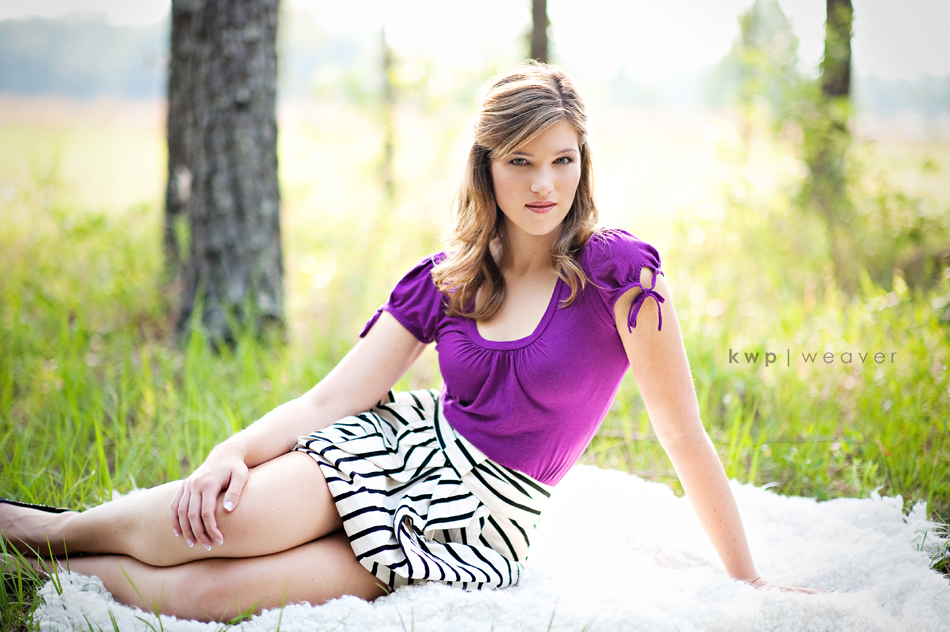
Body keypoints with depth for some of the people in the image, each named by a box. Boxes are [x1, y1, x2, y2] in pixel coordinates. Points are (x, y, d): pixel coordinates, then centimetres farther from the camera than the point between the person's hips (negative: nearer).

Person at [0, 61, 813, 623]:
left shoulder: (619, 272, -11)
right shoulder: (444, 280, 2)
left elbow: (687, 439, -7)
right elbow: (332, 398, -2)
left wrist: (749, 581, -4)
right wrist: (234, 451, -21)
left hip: (483, 521, -3)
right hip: (405, 446, 3)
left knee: (208, 592, -21)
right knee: (198, 521, -25)